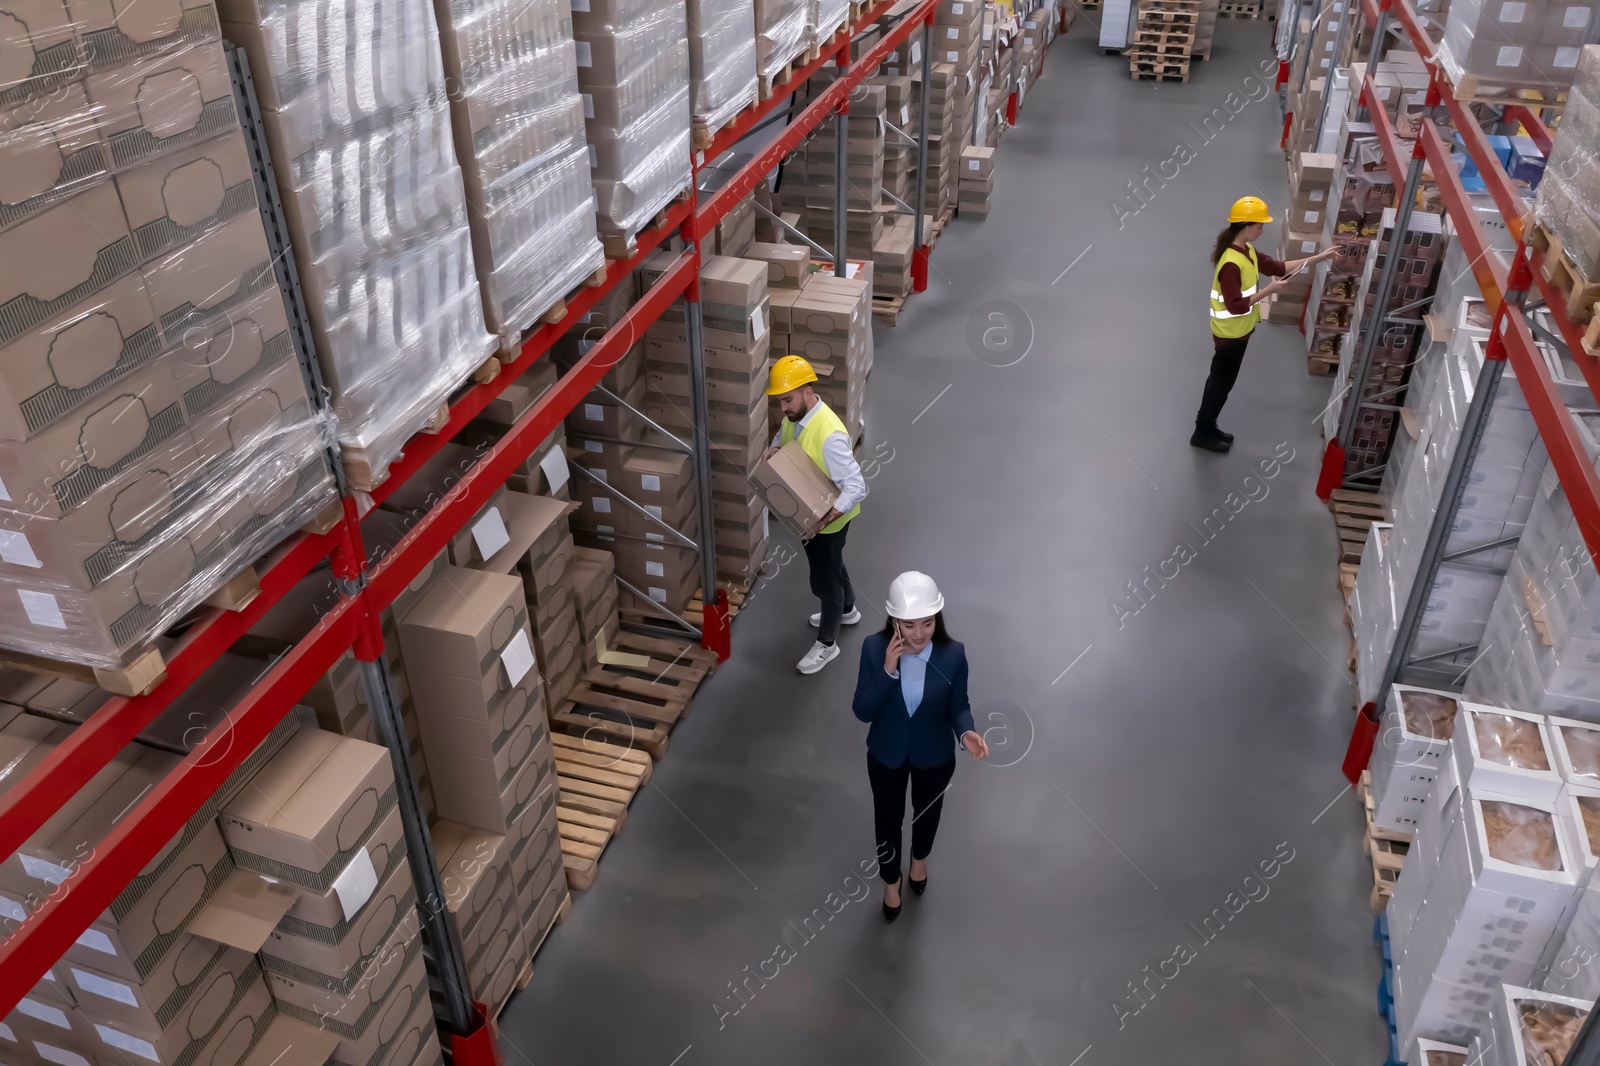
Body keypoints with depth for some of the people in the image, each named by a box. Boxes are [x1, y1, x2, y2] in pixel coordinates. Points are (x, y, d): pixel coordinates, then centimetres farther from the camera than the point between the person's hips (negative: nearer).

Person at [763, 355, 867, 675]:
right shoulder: (794, 416, -9)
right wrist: (775, 449, -11)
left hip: (829, 520, -8)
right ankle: (847, 610, 55)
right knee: (831, 566, 29)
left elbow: (856, 488, -35)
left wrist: (821, 521, -38)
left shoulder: (830, 434, -36)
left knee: (823, 579, 9)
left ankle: (827, 643, 30)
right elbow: (781, 436, 14)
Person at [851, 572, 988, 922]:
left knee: (927, 812, 28)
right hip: (886, 753, 0)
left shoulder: (953, 654, -24)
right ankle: (890, 880, 52)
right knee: (888, 818, 22)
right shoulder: (874, 648, -25)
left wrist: (966, 733, -32)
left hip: (934, 755, 1)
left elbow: (958, 706, -10)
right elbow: (862, 712, -22)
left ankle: (920, 858, 62)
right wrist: (887, 670, -36)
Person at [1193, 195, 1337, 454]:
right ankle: (1202, 434, 18)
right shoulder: (1231, 263, -29)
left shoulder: (1247, 251, 1)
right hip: (1229, 333, -9)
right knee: (1221, 383, 4)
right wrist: (1270, 290, -26)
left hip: (1239, 330, 9)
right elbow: (1235, 306, -30)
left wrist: (1318, 258, 10)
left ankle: (1207, 427, 32)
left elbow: (1277, 267, 12)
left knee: (1221, 381, 19)